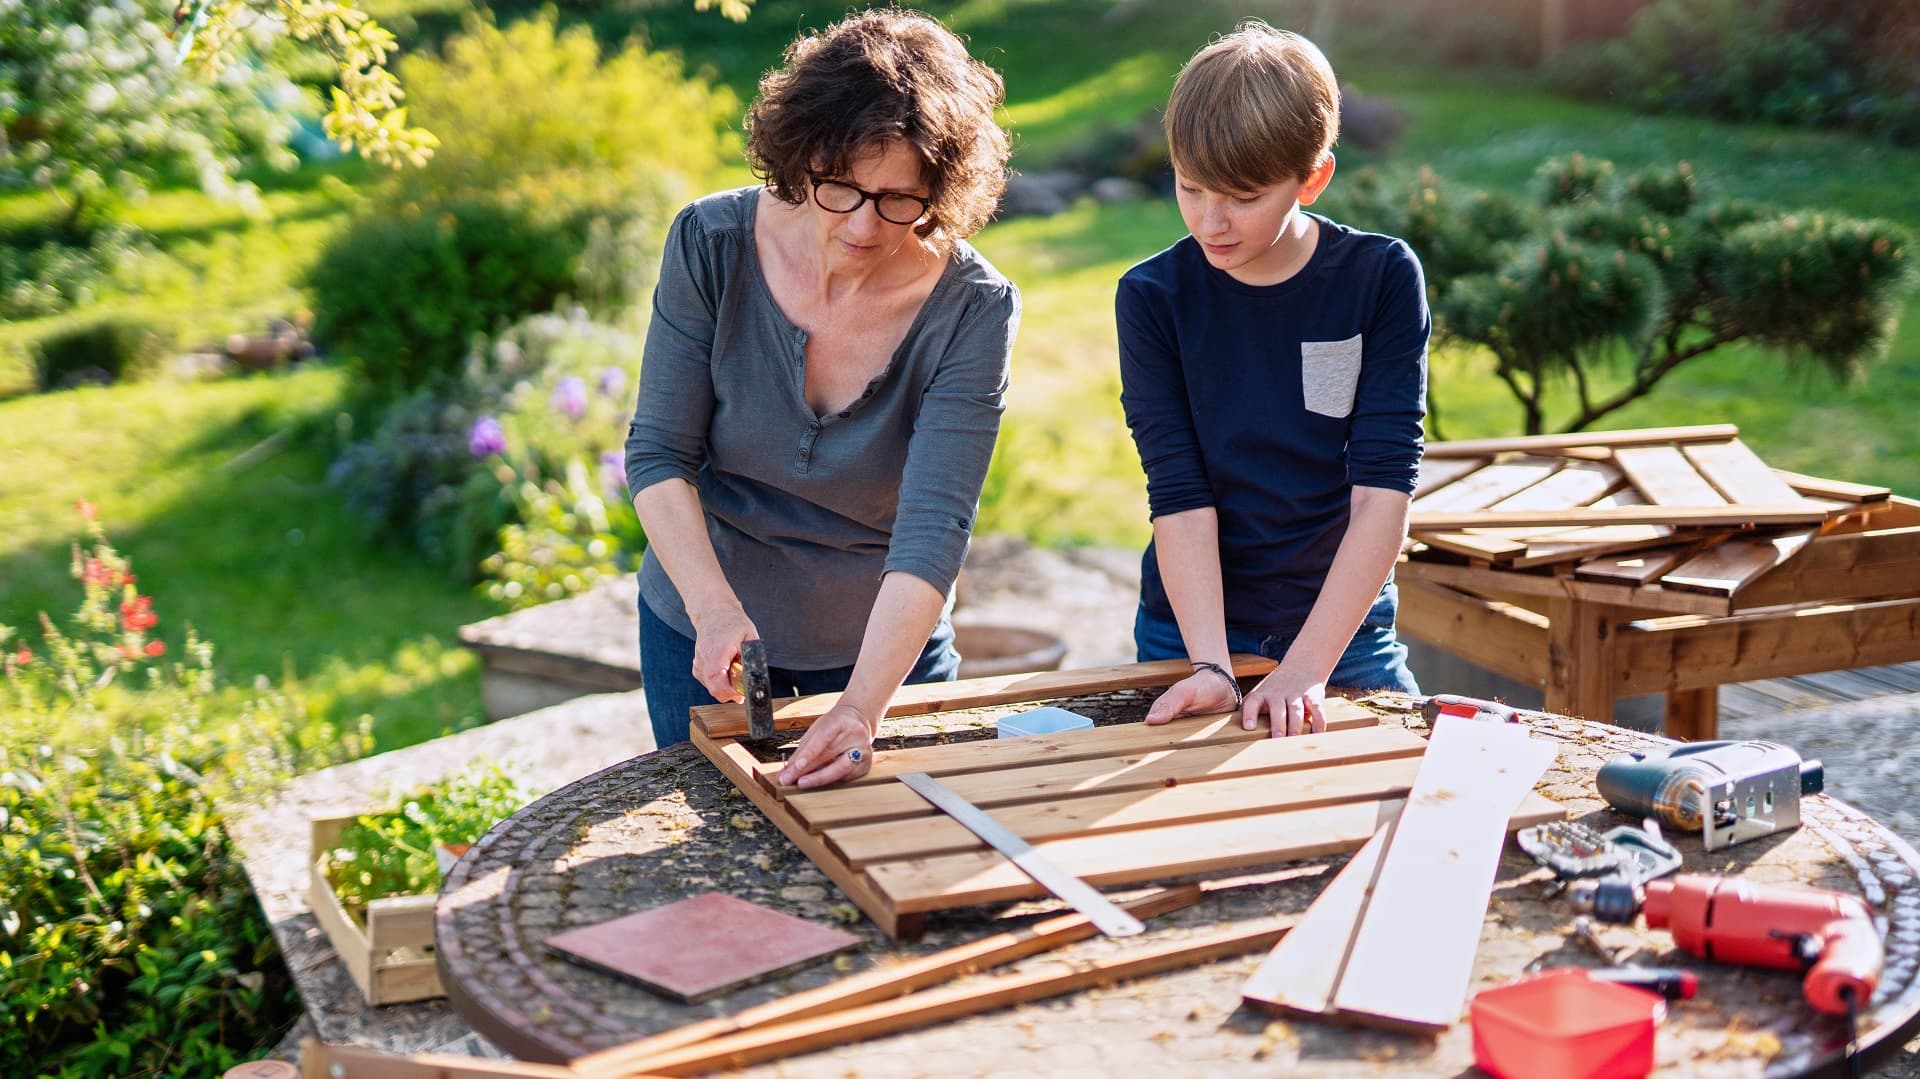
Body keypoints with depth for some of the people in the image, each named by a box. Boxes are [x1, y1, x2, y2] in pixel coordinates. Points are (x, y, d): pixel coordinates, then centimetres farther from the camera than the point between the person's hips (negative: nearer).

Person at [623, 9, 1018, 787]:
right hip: (703, 624, 1)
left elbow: (935, 527, -29)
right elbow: (658, 454, -15)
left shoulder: (973, 309, -22)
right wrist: (714, 609, -30)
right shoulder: (712, 243, -17)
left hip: (885, 641, -1)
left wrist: (862, 708, -41)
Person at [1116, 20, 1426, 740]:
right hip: (1191, 630, 0)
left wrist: (1304, 667, -23)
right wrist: (1210, 666, -24)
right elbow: (1180, 497, -13)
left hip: (1344, 627, 0)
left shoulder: (1382, 279, -10)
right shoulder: (1153, 297, -8)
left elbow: (1384, 491, -15)